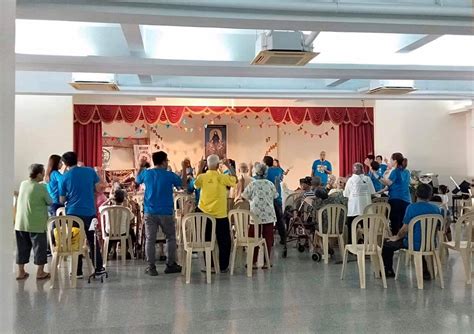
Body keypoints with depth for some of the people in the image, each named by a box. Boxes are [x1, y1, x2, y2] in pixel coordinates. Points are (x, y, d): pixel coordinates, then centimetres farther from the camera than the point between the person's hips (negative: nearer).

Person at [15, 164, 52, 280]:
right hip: (37, 223, -6)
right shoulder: (41, 187, -15)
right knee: (39, 246, 6)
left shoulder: (23, 184, 3)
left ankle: (21, 272, 21)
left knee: (22, 247, 13)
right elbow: (49, 202, -5)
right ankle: (40, 272, 12)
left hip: (20, 222, 6)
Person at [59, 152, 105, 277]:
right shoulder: (90, 171, -2)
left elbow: (62, 200, 0)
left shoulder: (64, 177, -5)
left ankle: (78, 272, 12)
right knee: (92, 240, 14)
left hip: (73, 213, -2)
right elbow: (98, 188, 4)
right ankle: (98, 268, 19)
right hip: (90, 212, 2)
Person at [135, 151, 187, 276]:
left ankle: (151, 267, 6)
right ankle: (170, 265, 17)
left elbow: (136, 181, 21)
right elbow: (184, 184, 7)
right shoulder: (170, 175, -8)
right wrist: (184, 168, 15)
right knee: (171, 238, 13)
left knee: (150, 239, 5)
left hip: (150, 212, 2)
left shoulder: (145, 173, -1)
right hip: (166, 212, -2)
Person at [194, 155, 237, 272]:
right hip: (220, 214, -2)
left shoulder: (202, 177, -6)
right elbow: (235, 180, 5)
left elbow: (196, 185, 15)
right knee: (224, 241, 10)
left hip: (205, 214, 3)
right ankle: (223, 266, 13)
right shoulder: (222, 177, -12)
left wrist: (199, 169, 15)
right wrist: (229, 166, 7)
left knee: (207, 241, 13)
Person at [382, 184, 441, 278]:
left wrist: (396, 237, 4)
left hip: (415, 245, -5)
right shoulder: (436, 208, -2)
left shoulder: (412, 207, -17)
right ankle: (425, 270, 40)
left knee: (387, 244, 14)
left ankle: (388, 271, 27)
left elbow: (405, 229, -15)